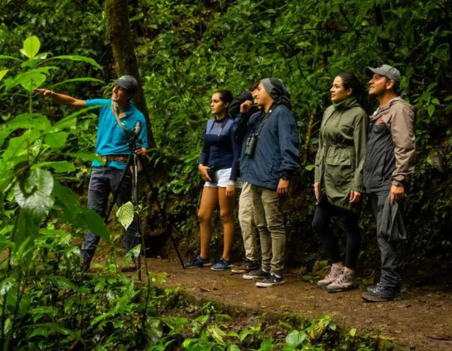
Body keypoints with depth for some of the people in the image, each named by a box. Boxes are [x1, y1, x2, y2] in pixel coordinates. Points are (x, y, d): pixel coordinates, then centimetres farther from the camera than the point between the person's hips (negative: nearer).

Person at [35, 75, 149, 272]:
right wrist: (52, 95, -14)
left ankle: (133, 258, 9)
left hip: (121, 168, -4)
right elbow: (74, 102, 0)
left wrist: (142, 151, -25)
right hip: (99, 166, 4)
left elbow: (143, 147, -2)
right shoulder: (104, 106, 5)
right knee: (94, 213, 3)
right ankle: (85, 259, 3)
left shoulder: (137, 117, -4)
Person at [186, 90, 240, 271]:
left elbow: (237, 154, -11)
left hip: (226, 172, -7)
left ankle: (226, 259, 3)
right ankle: (203, 257, 15)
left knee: (226, 216, -3)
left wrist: (232, 180, -17)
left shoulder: (231, 125, -7)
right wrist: (201, 165, -1)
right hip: (211, 172, 7)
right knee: (203, 215, 6)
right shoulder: (210, 123, 14)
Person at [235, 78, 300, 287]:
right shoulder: (258, 117, 19)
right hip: (255, 179, 10)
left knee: (274, 226, -8)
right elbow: (240, 130, 32)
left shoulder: (281, 113, -8)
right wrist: (242, 113, 13)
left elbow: (288, 145, -17)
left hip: (271, 180, -10)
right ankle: (266, 268, 22)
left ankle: (277, 272, -7)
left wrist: (285, 175, -23)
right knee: (262, 227, 14)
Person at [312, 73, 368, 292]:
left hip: (347, 176, -8)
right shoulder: (329, 112, 13)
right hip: (328, 177, 8)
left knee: (350, 225, 1)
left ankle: (348, 276, 10)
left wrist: (358, 185, -15)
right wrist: (318, 177, 13)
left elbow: (361, 151, -11)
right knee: (319, 224, 8)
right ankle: (337, 267, 23)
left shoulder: (358, 114, -8)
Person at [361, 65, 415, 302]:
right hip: (377, 184, 10)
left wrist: (399, 181, -21)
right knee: (383, 235, 11)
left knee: (388, 234, -9)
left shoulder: (399, 109, -7)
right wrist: (366, 181, 17)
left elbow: (405, 148, -16)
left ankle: (390, 285, -7)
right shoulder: (380, 112, 22)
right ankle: (387, 281, 16)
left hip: (389, 184, -10)